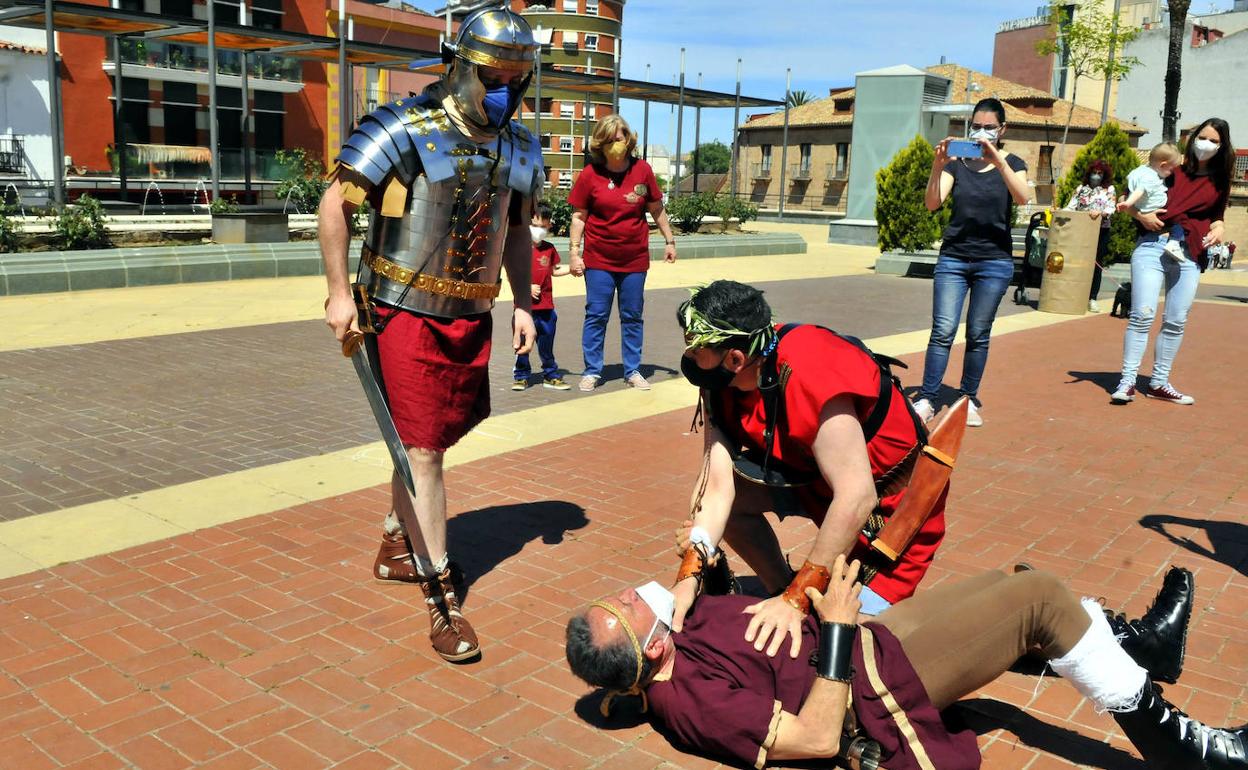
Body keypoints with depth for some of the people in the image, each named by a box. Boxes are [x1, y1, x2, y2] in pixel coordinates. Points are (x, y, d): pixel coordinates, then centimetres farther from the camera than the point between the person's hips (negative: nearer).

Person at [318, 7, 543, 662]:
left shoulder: (517, 149, 7)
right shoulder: (405, 129, -12)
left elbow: (516, 230, 18)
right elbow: (335, 203, -10)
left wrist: (522, 304, 10)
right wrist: (339, 292, -13)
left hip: (470, 314, 6)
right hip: (405, 312, -6)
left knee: (432, 437, 17)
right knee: (421, 450, -5)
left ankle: (397, 546, 39)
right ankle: (441, 598, 1)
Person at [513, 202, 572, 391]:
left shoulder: (549, 248, 9)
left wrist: (572, 268, 9)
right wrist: (528, 287, -17)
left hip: (546, 306, 4)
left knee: (547, 343, 11)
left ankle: (550, 376, 20)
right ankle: (521, 376, 15)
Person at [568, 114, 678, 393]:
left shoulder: (642, 170, -2)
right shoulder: (590, 175, -6)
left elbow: (656, 209, 8)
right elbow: (579, 216, -1)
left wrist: (669, 240, 7)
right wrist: (574, 252, -6)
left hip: (635, 259, 2)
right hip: (599, 259, -1)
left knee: (632, 317, 9)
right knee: (596, 316, 2)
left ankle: (633, 371, 18)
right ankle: (592, 372, 12)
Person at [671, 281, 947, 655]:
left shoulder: (810, 376, -37)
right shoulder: (723, 381, -14)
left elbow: (856, 498, -38)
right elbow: (716, 483, -17)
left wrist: (797, 599, -35)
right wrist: (689, 577, -28)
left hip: (892, 501, -7)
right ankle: (780, 589, 11)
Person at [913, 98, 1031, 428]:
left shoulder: (1011, 163, 5)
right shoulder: (956, 162, 7)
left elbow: (1022, 197, -16)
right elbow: (932, 203, -7)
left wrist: (997, 160, -26)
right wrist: (937, 165, -22)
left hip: (994, 261, 0)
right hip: (953, 257, 0)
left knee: (978, 335, 3)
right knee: (943, 331, -8)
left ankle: (968, 400, 13)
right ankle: (926, 399, -7)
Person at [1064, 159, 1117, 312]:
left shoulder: (1109, 189, 9)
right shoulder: (1081, 189, 12)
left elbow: (1111, 209, -2)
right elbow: (1071, 206, 4)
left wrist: (1100, 213, -23)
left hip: (1101, 231, 0)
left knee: (1096, 265, 0)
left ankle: (1092, 299, 2)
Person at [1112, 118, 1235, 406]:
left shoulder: (1219, 182, 15)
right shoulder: (1172, 170, 8)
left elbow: (1217, 215, 25)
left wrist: (1218, 228, 3)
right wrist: (1141, 216, -10)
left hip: (1190, 254, 3)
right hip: (1152, 245, -3)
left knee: (1176, 321, 4)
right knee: (1142, 314, -11)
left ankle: (1159, 383, 14)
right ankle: (1127, 381, -8)